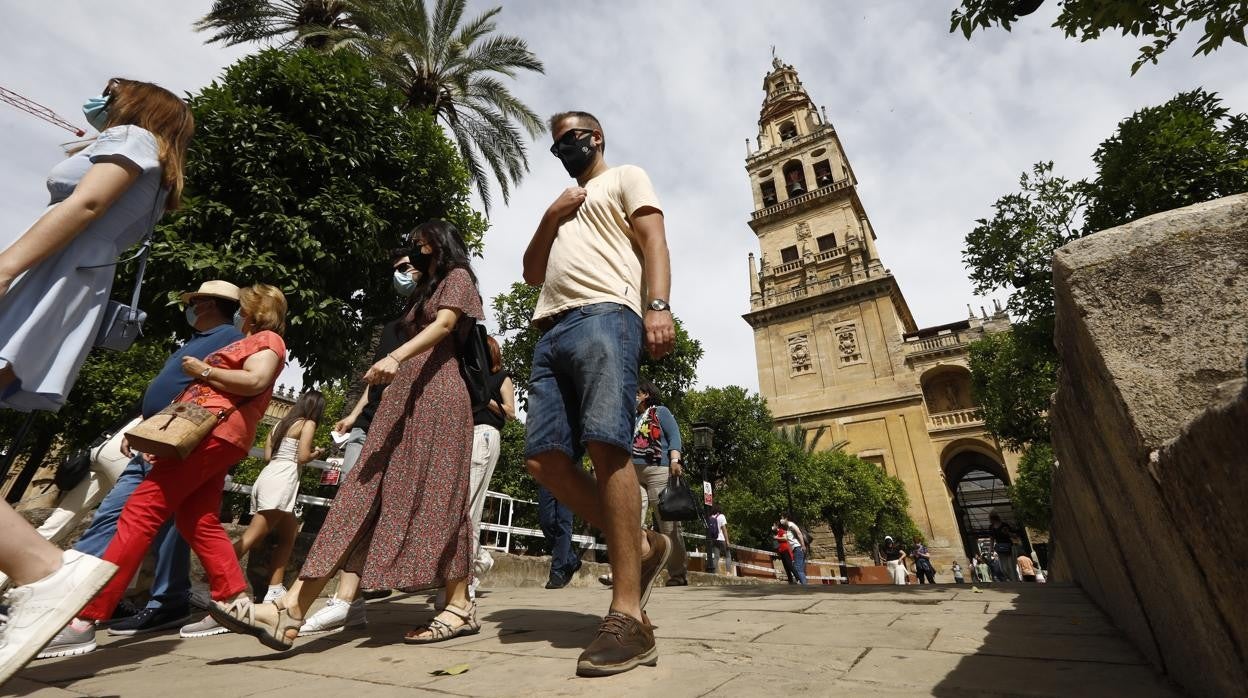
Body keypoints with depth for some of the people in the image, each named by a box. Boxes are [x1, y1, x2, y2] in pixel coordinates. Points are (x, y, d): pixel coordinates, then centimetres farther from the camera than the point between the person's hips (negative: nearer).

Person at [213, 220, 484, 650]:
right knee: (365, 491, -5)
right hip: (403, 394, 8)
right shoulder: (425, 288, 34)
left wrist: (396, 357, -26)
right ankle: (290, 610, -11)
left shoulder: (458, 277, 8)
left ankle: (460, 606, -2)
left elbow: (444, 325, -13)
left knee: (437, 495, -11)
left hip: (437, 392, -8)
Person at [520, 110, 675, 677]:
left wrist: (658, 305, -17)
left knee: (606, 446, -22)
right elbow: (532, 274, 31)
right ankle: (640, 548, 5)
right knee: (544, 459, -8)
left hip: (604, 316, -7)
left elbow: (653, 239, 1)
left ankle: (627, 615, -18)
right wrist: (551, 218, 17)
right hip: (552, 331, 7)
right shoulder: (561, 206, 40)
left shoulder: (626, 178, 20)